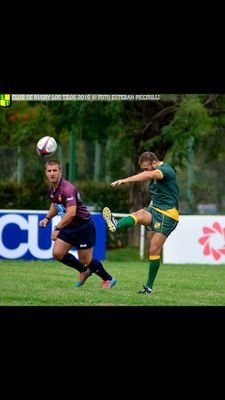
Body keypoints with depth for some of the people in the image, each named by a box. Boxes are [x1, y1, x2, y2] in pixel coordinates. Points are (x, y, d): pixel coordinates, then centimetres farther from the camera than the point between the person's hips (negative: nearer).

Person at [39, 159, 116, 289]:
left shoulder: (67, 189, -27)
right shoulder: (52, 189, 2)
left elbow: (71, 213, -37)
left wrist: (57, 228, -34)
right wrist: (47, 218, 8)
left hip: (84, 226, -8)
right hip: (69, 227, 8)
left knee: (86, 261, -1)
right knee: (57, 253, -2)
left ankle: (108, 279, 24)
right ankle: (84, 271, 21)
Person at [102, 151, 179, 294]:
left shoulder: (166, 169, -14)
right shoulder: (155, 173, 15)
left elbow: (148, 175, -33)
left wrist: (126, 180, -43)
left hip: (168, 214, -7)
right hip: (155, 209, 7)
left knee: (154, 250, -12)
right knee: (140, 214, -28)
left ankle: (149, 286, -8)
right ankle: (116, 225, -56)